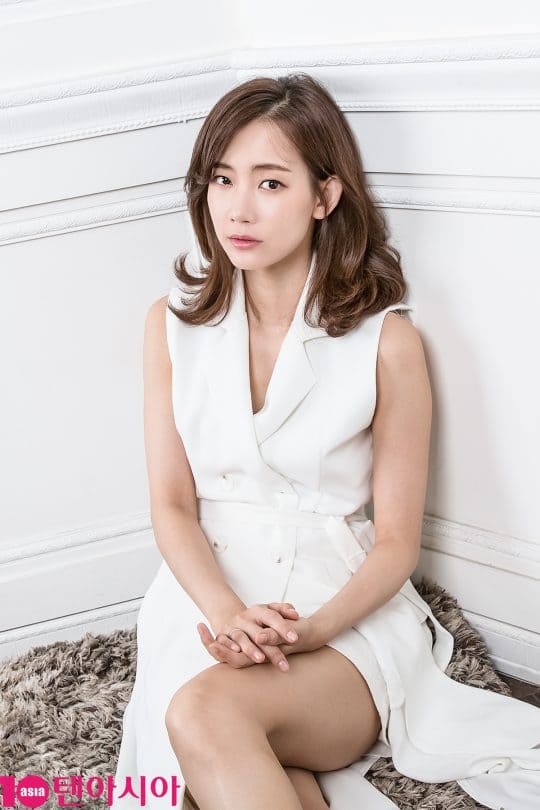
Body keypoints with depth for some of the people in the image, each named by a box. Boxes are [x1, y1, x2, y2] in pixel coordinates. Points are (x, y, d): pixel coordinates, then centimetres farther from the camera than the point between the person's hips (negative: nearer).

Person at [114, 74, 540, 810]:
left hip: (344, 608, -2)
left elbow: (397, 541, -2)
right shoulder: (173, 323, 4)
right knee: (200, 722, -30)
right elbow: (172, 506, 2)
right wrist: (228, 613, -17)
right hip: (210, 590, 3)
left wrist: (310, 628, -20)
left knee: (210, 713, -33)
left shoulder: (386, 341, -6)